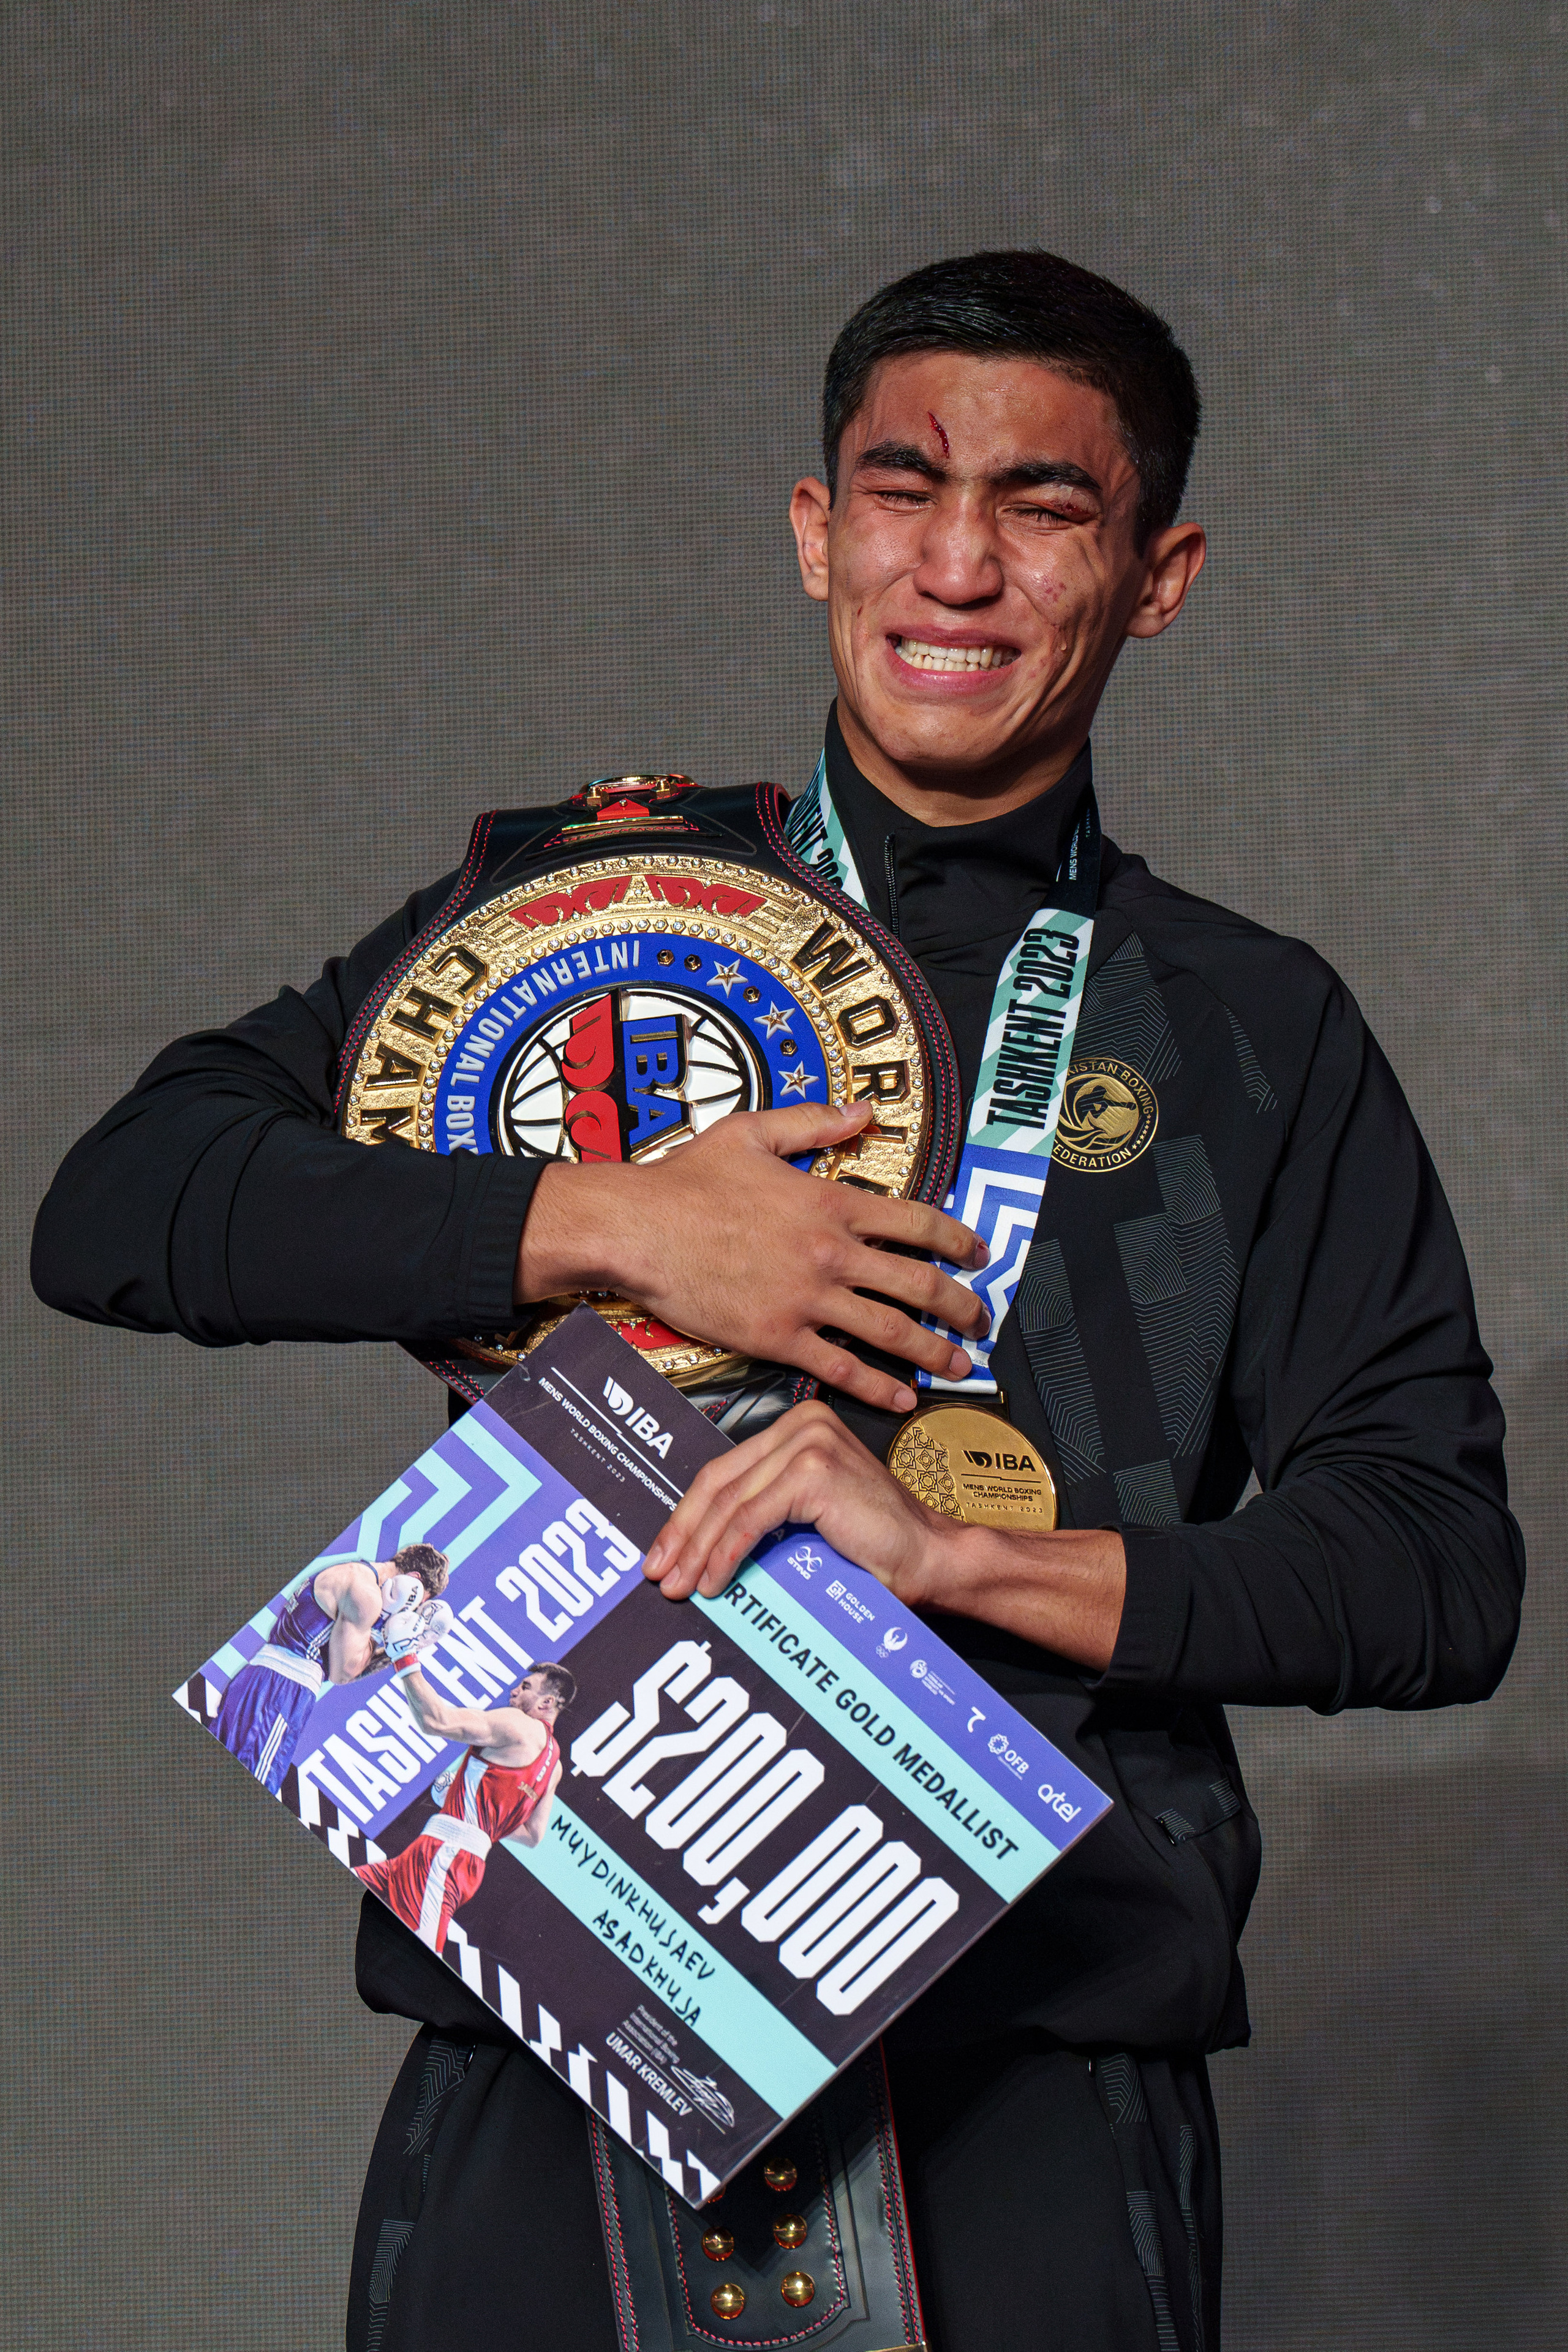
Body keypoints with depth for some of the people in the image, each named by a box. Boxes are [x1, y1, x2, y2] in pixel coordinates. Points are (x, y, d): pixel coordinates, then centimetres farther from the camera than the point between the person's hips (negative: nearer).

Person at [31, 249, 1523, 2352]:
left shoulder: (1254, 1038, 12)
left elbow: (1442, 1566, 3)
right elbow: (120, 1206, 4)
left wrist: (963, 1554, -10)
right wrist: (602, 1226, -8)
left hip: (1036, 2076, 0)